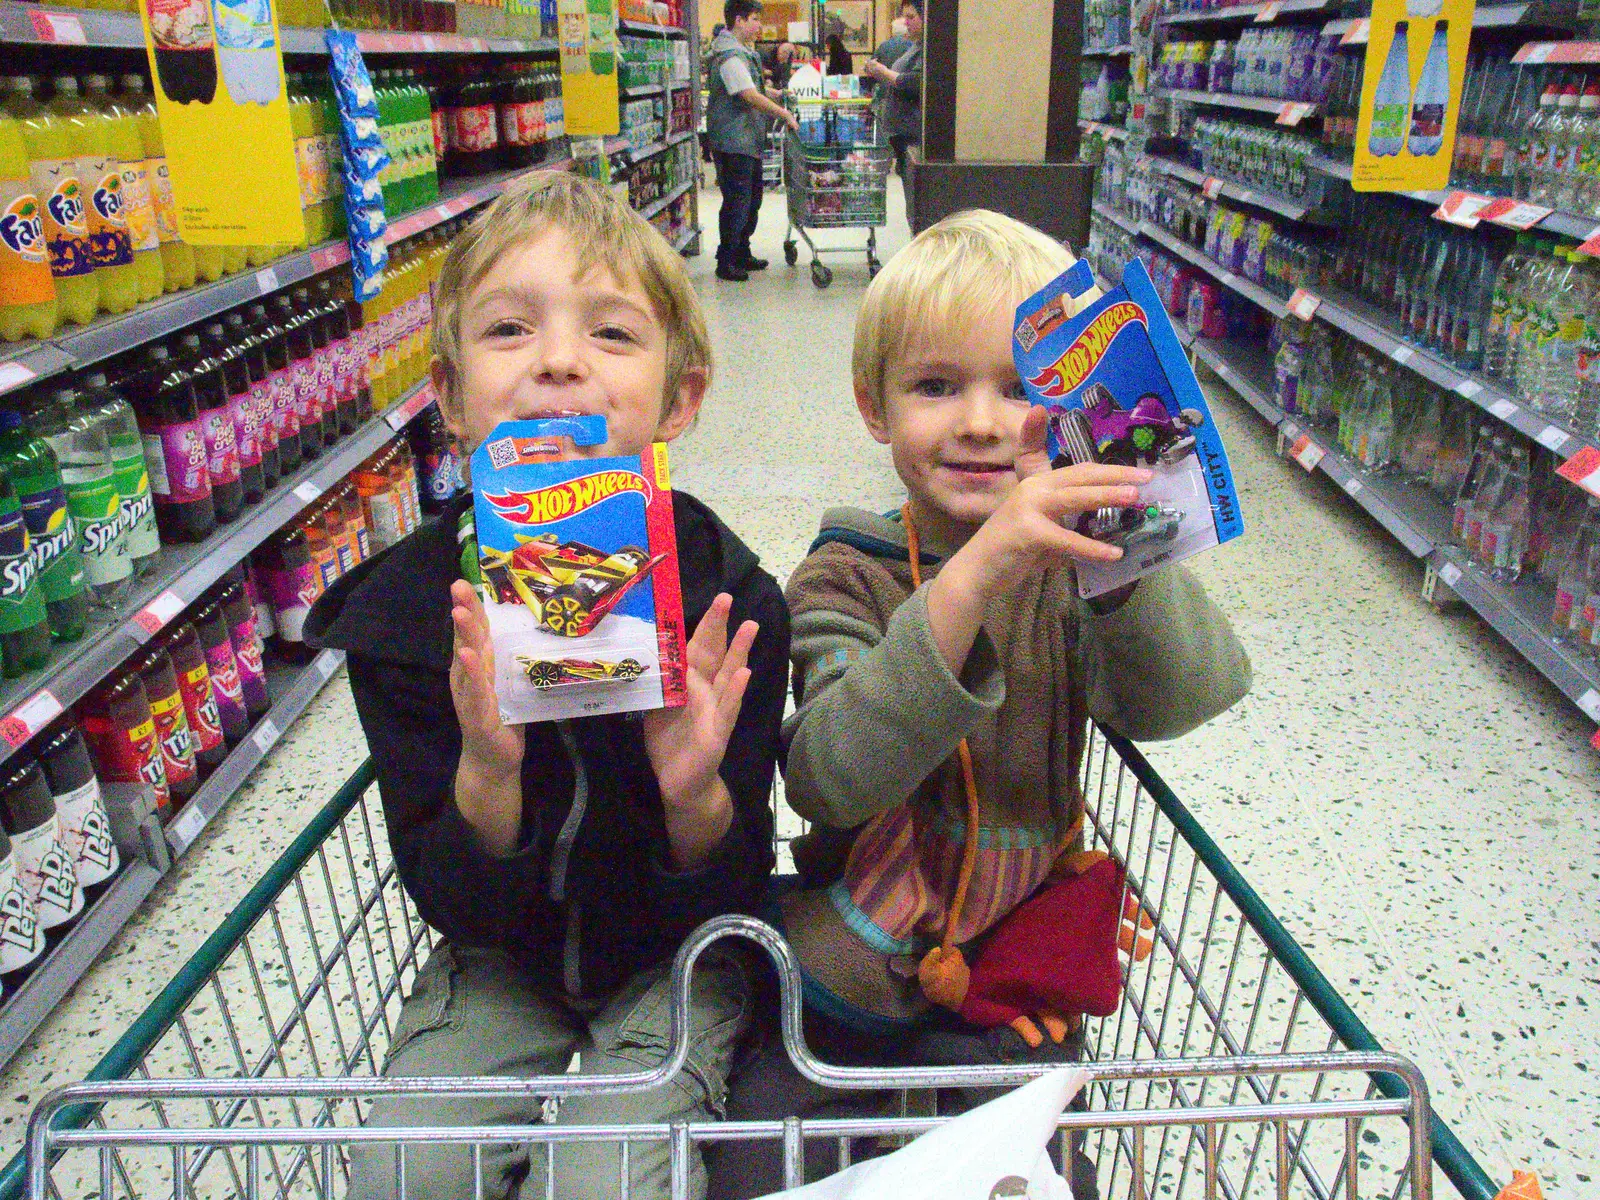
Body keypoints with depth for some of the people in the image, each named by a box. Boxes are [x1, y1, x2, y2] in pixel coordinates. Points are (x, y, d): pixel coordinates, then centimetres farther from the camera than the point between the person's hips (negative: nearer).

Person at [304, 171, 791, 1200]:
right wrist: (485, 776, -35)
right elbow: (453, 903, -15)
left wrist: (697, 797, -37)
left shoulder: (731, 599, -21)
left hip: (675, 955, -1)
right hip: (503, 953, 2)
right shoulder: (406, 608, -16)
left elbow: (730, 897, -15)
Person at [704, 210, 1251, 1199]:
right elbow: (831, 781, -27)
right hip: (843, 983, -1)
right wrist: (971, 578, -41)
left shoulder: (1069, 567, -3)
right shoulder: (848, 577, -10)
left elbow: (1177, 700, -21)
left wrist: (1122, 545, -40)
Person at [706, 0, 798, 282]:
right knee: (737, 201, -6)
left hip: (748, 141, 10)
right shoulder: (730, 56, -16)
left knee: (752, 197, 16)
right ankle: (725, 262, 2)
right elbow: (750, 97, -23)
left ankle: (741, 254, 26)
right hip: (733, 140, -10)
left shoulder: (743, 53, 16)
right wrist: (785, 114, -18)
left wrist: (772, 95, 15)